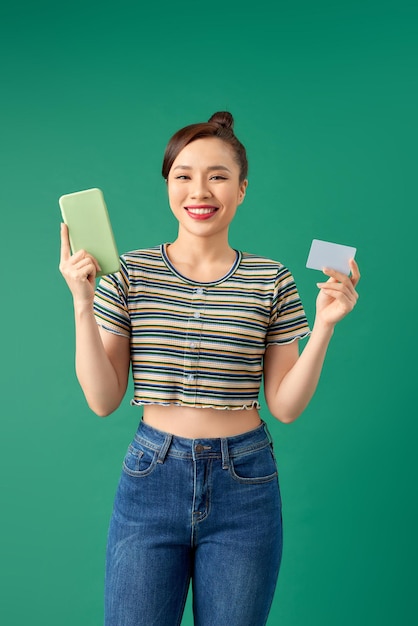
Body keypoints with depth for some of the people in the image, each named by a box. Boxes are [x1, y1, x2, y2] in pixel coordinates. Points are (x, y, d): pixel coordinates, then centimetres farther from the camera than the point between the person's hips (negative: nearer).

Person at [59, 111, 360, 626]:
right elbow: (103, 401, -3)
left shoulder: (271, 281, -1)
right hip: (151, 475, 0)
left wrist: (324, 325, -11)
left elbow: (285, 406, 0)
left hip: (244, 485, 1)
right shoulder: (129, 273, -2)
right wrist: (83, 305, -12)